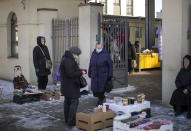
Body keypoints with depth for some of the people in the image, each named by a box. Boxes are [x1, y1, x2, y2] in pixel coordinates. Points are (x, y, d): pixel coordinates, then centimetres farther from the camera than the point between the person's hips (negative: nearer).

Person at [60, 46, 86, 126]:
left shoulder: (66, 59, 14)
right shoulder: (69, 61, -21)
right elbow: (71, 74, -25)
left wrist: (80, 71, 8)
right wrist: (81, 73, -13)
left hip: (66, 86, 11)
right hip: (70, 86, -11)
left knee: (67, 101, 15)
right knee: (74, 101, -8)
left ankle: (67, 119, 24)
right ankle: (71, 121, -8)